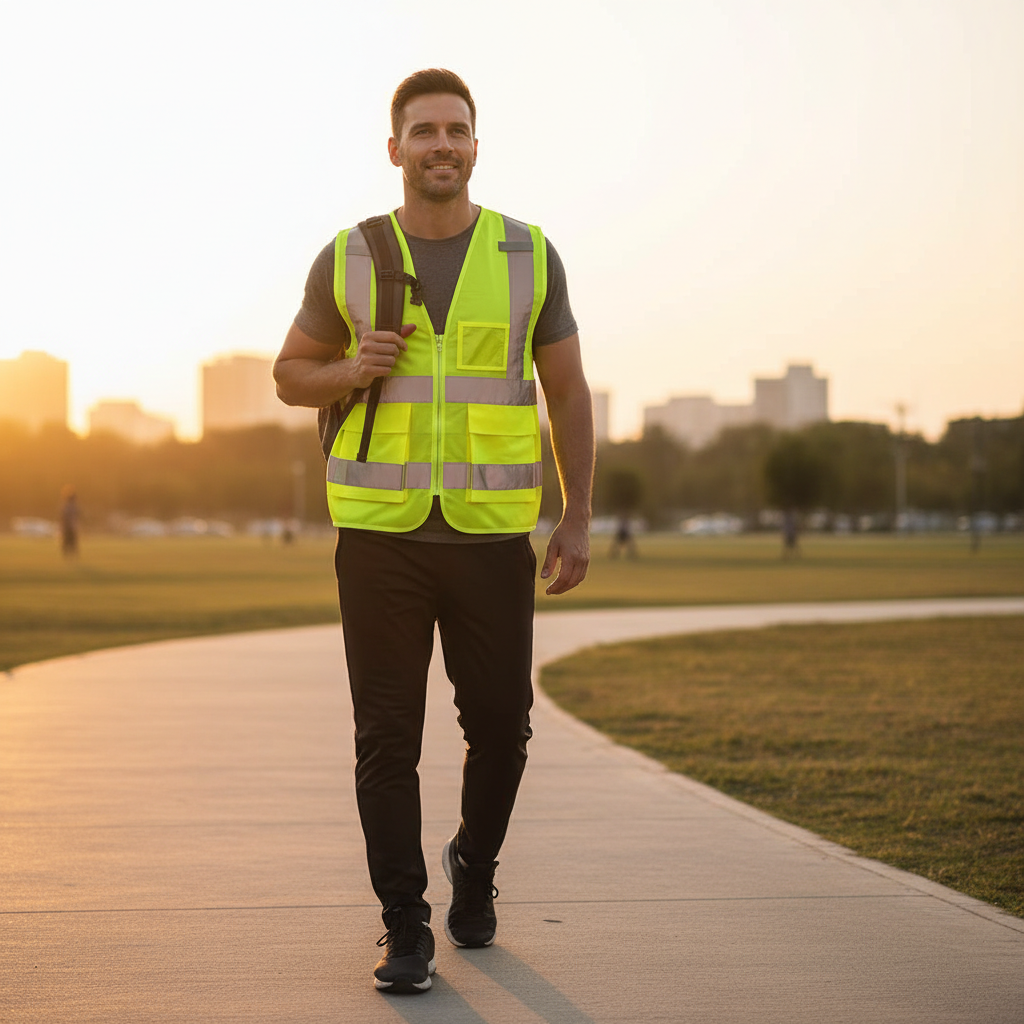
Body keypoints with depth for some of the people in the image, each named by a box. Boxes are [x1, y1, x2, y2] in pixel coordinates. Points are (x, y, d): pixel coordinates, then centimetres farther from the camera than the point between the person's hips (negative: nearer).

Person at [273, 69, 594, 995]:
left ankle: (474, 865, 34)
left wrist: (577, 521, -1)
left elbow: (568, 394, 6)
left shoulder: (529, 256, 2)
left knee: (500, 725, 5)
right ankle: (406, 930, 10)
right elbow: (291, 376, 12)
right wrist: (351, 370, -11)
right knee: (388, 738, -2)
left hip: (491, 535, 1)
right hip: (382, 534, 0)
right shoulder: (350, 259, 2)